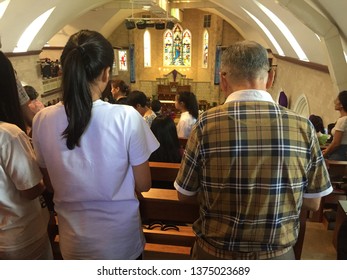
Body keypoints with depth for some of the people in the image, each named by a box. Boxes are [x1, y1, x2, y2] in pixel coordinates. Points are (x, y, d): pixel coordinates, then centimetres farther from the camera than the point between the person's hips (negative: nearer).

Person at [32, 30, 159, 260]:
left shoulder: (43, 120, -13)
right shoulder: (127, 117, -24)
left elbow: (50, 183, 0)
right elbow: (143, 185, -13)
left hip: (72, 242, 3)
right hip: (120, 241, -2)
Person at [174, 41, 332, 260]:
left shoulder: (206, 124, -18)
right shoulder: (303, 127, -13)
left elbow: (184, 195, -6)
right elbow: (313, 203, -1)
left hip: (215, 254, -1)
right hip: (279, 255, 2)